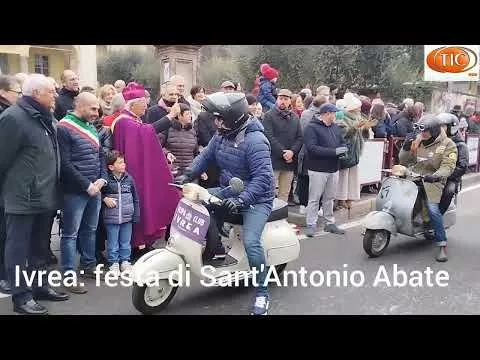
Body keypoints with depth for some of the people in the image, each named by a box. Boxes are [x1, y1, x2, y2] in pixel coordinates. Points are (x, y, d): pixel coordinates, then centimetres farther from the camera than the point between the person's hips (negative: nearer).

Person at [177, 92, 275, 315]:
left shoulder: (255, 141, -25)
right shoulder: (222, 136, 1)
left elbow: (263, 177, -31)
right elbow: (206, 156, 11)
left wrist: (242, 200, -39)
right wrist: (188, 176, -3)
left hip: (256, 198, -8)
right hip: (231, 191, 9)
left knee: (250, 242, -24)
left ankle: (262, 293, -6)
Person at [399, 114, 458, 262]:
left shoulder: (448, 145, 1)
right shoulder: (417, 141, 15)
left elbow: (448, 167, -10)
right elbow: (404, 161, 16)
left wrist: (435, 176, -30)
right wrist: (406, 147, -2)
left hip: (432, 181, -5)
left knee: (433, 209, -23)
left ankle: (442, 246, -14)